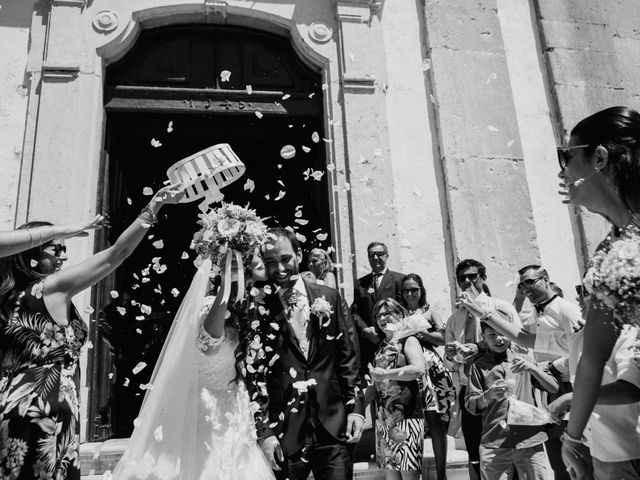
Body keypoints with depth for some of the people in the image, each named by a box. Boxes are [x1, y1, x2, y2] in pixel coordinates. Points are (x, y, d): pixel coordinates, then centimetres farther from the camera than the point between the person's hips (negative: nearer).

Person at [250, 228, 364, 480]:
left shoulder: (330, 298, 3)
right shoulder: (259, 310, -3)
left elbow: (348, 357, 5)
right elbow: (255, 374, -3)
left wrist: (356, 408, -1)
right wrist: (263, 431, -7)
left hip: (332, 425, 2)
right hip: (285, 433, -1)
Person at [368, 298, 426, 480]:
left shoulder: (408, 340, -2)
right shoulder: (381, 346, 17)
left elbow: (419, 369, -19)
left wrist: (385, 374, -18)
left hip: (405, 415, -6)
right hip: (384, 417, 6)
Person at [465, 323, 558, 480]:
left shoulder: (523, 358, 10)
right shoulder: (479, 366, 6)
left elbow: (554, 388, 4)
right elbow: (470, 405, 0)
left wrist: (533, 369, -13)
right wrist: (488, 396, -20)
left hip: (531, 443, 1)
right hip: (494, 445, -1)